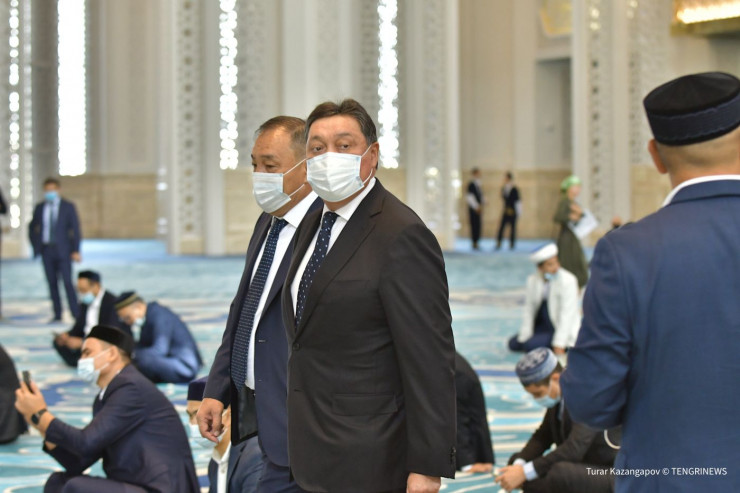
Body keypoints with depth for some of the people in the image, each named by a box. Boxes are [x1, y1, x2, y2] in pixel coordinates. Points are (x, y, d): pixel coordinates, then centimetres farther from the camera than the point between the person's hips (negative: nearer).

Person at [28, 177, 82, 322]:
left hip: (63, 250, -3)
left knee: (67, 282, -8)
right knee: (52, 283, 3)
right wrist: (36, 245, 8)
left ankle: (76, 314, -5)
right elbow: (32, 228, 19)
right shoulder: (39, 208, 8)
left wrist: (75, 250, -7)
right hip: (46, 250, 3)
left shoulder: (68, 207, 1)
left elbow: (75, 229, -1)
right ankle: (57, 314, 9)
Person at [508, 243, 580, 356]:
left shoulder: (568, 281, -20)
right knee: (513, 343, 0)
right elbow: (529, 310, -3)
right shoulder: (533, 280, -5)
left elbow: (567, 315, -22)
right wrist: (524, 338, -8)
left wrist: (559, 346, -25)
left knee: (530, 345, -25)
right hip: (543, 327, 6)